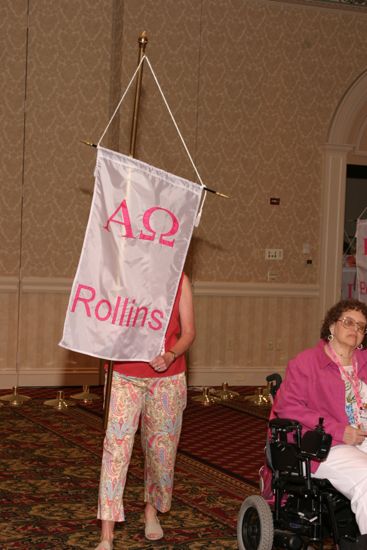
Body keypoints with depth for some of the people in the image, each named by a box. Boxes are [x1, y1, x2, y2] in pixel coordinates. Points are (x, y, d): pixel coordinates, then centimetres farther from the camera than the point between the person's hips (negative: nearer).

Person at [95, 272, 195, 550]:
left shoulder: (179, 280, -2)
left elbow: (188, 332, -1)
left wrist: (169, 356, -19)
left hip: (167, 379, 1)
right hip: (125, 376, 0)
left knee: (161, 447, 12)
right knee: (116, 447, -7)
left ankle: (152, 508, 38)